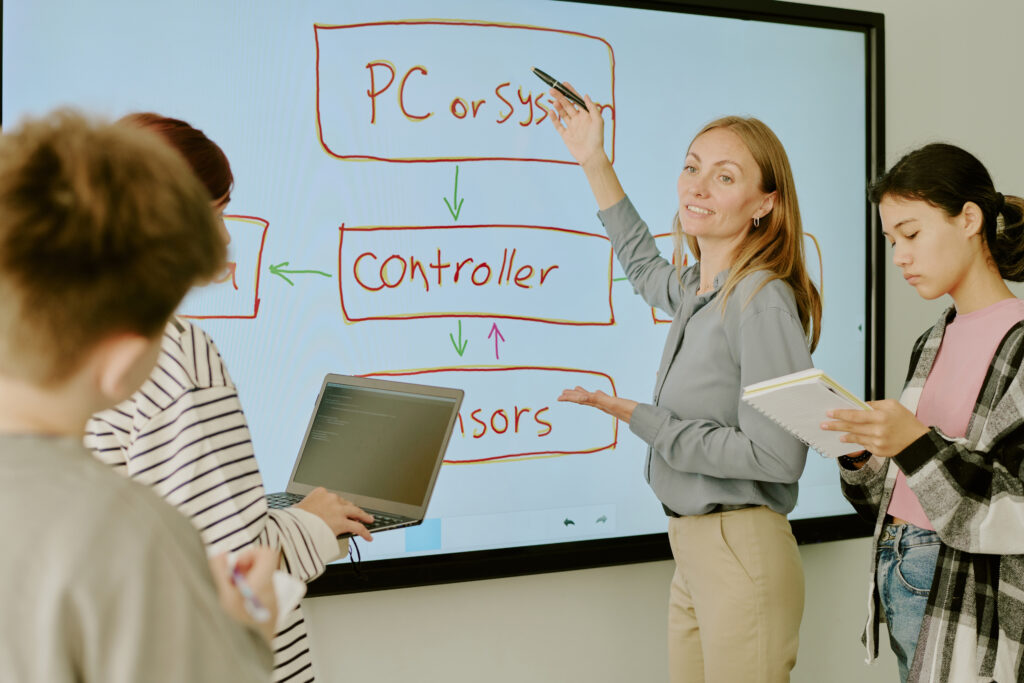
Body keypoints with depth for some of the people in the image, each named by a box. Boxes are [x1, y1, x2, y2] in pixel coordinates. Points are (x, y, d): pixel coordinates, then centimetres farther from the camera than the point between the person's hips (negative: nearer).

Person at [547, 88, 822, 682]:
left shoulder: (764, 302, -18)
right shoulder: (696, 289, 8)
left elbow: (777, 457, -22)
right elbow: (644, 267, 33)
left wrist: (640, 419, -15)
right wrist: (594, 164, 28)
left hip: (743, 554, -8)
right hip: (693, 551, 8)